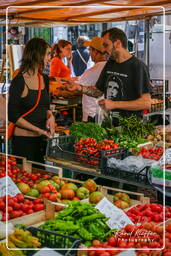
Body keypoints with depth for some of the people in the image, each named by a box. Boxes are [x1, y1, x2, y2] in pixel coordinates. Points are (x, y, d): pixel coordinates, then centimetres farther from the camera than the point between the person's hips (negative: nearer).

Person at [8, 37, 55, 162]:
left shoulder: (45, 79, 8)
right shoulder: (19, 81, -13)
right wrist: (38, 130, -15)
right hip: (23, 140, -6)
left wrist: (50, 116, -3)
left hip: (42, 139, 6)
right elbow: (13, 115, -13)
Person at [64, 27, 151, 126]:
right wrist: (78, 87, 7)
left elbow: (146, 103, -15)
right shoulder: (110, 64, 16)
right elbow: (98, 91, 25)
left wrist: (114, 104, -15)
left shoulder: (138, 67, -9)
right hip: (109, 124, 6)